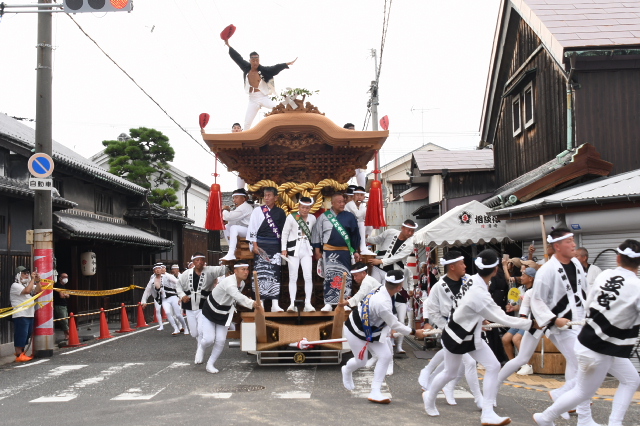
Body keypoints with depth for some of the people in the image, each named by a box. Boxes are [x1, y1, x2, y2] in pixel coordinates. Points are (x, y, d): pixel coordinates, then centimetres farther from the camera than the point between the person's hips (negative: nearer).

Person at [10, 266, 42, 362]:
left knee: (26, 335, 11)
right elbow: (27, 291, -24)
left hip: (30, 315, 9)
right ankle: (19, 356, -6)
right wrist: (33, 279, -17)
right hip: (20, 315, -8)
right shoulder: (15, 285, -8)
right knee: (21, 335, -9)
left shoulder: (28, 284, 20)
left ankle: (22, 353, 19)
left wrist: (37, 281, -5)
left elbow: (38, 291, 9)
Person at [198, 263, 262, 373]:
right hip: (210, 312, -6)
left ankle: (210, 364, 19)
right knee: (209, 339, -12)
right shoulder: (229, 282, -35)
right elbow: (238, 296, -53)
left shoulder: (242, 284, -6)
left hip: (224, 315, 6)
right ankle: (201, 347, 27)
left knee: (220, 341, -2)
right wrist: (252, 303, -67)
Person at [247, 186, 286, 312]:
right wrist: (254, 245, -6)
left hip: (275, 246, 2)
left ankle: (275, 305, 1)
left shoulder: (280, 212, 8)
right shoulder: (258, 211, 4)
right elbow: (252, 228, 1)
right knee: (261, 273, -1)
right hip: (261, 246, -1)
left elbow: (284, 230, 11)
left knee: (275, 273, 0)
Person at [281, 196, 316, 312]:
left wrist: (315, 248, 10)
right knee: (293, 277, 1)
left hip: (307, 249, 3)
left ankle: (308, 304, 0)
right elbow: (285, 233, -1)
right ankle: (292, 304, 3)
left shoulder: (313, 218, 6)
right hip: (293, 248, -2)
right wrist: (284, 249, -5)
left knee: (308, 277, -3)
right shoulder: (291, 217, -5)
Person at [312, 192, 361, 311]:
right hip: (329, 252, -1)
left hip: (345, 252, 1)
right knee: (329, 277, -3)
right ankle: (328, 303, 0)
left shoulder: (349, 217, 3)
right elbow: (316, 234, 7)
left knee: (345, 277, 2)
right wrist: (317, 250, 4)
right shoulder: (324, 217, 2)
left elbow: (355, 235, 7)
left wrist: (355, 251, 6)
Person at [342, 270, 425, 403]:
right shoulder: (383, 303, -37)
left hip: (369, 330, 9)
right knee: (361, 361, 9)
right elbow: (394, 324, -24)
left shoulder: (381, 290, -12)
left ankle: (375, 392, 8)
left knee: (385, 356, 1)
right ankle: (347, 371, 46)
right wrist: (414, 332, -12)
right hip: (356, 332, -9)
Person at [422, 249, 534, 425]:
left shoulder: (474, 280, -11)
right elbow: (503, 319, -29)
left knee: (493, 367, -1)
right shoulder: (479, 294, -36)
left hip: (471, 335, 8)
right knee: (450, 373, 14)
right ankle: (429, 397, 44)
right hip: (455, 337, -8)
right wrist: (531, 323, -21)